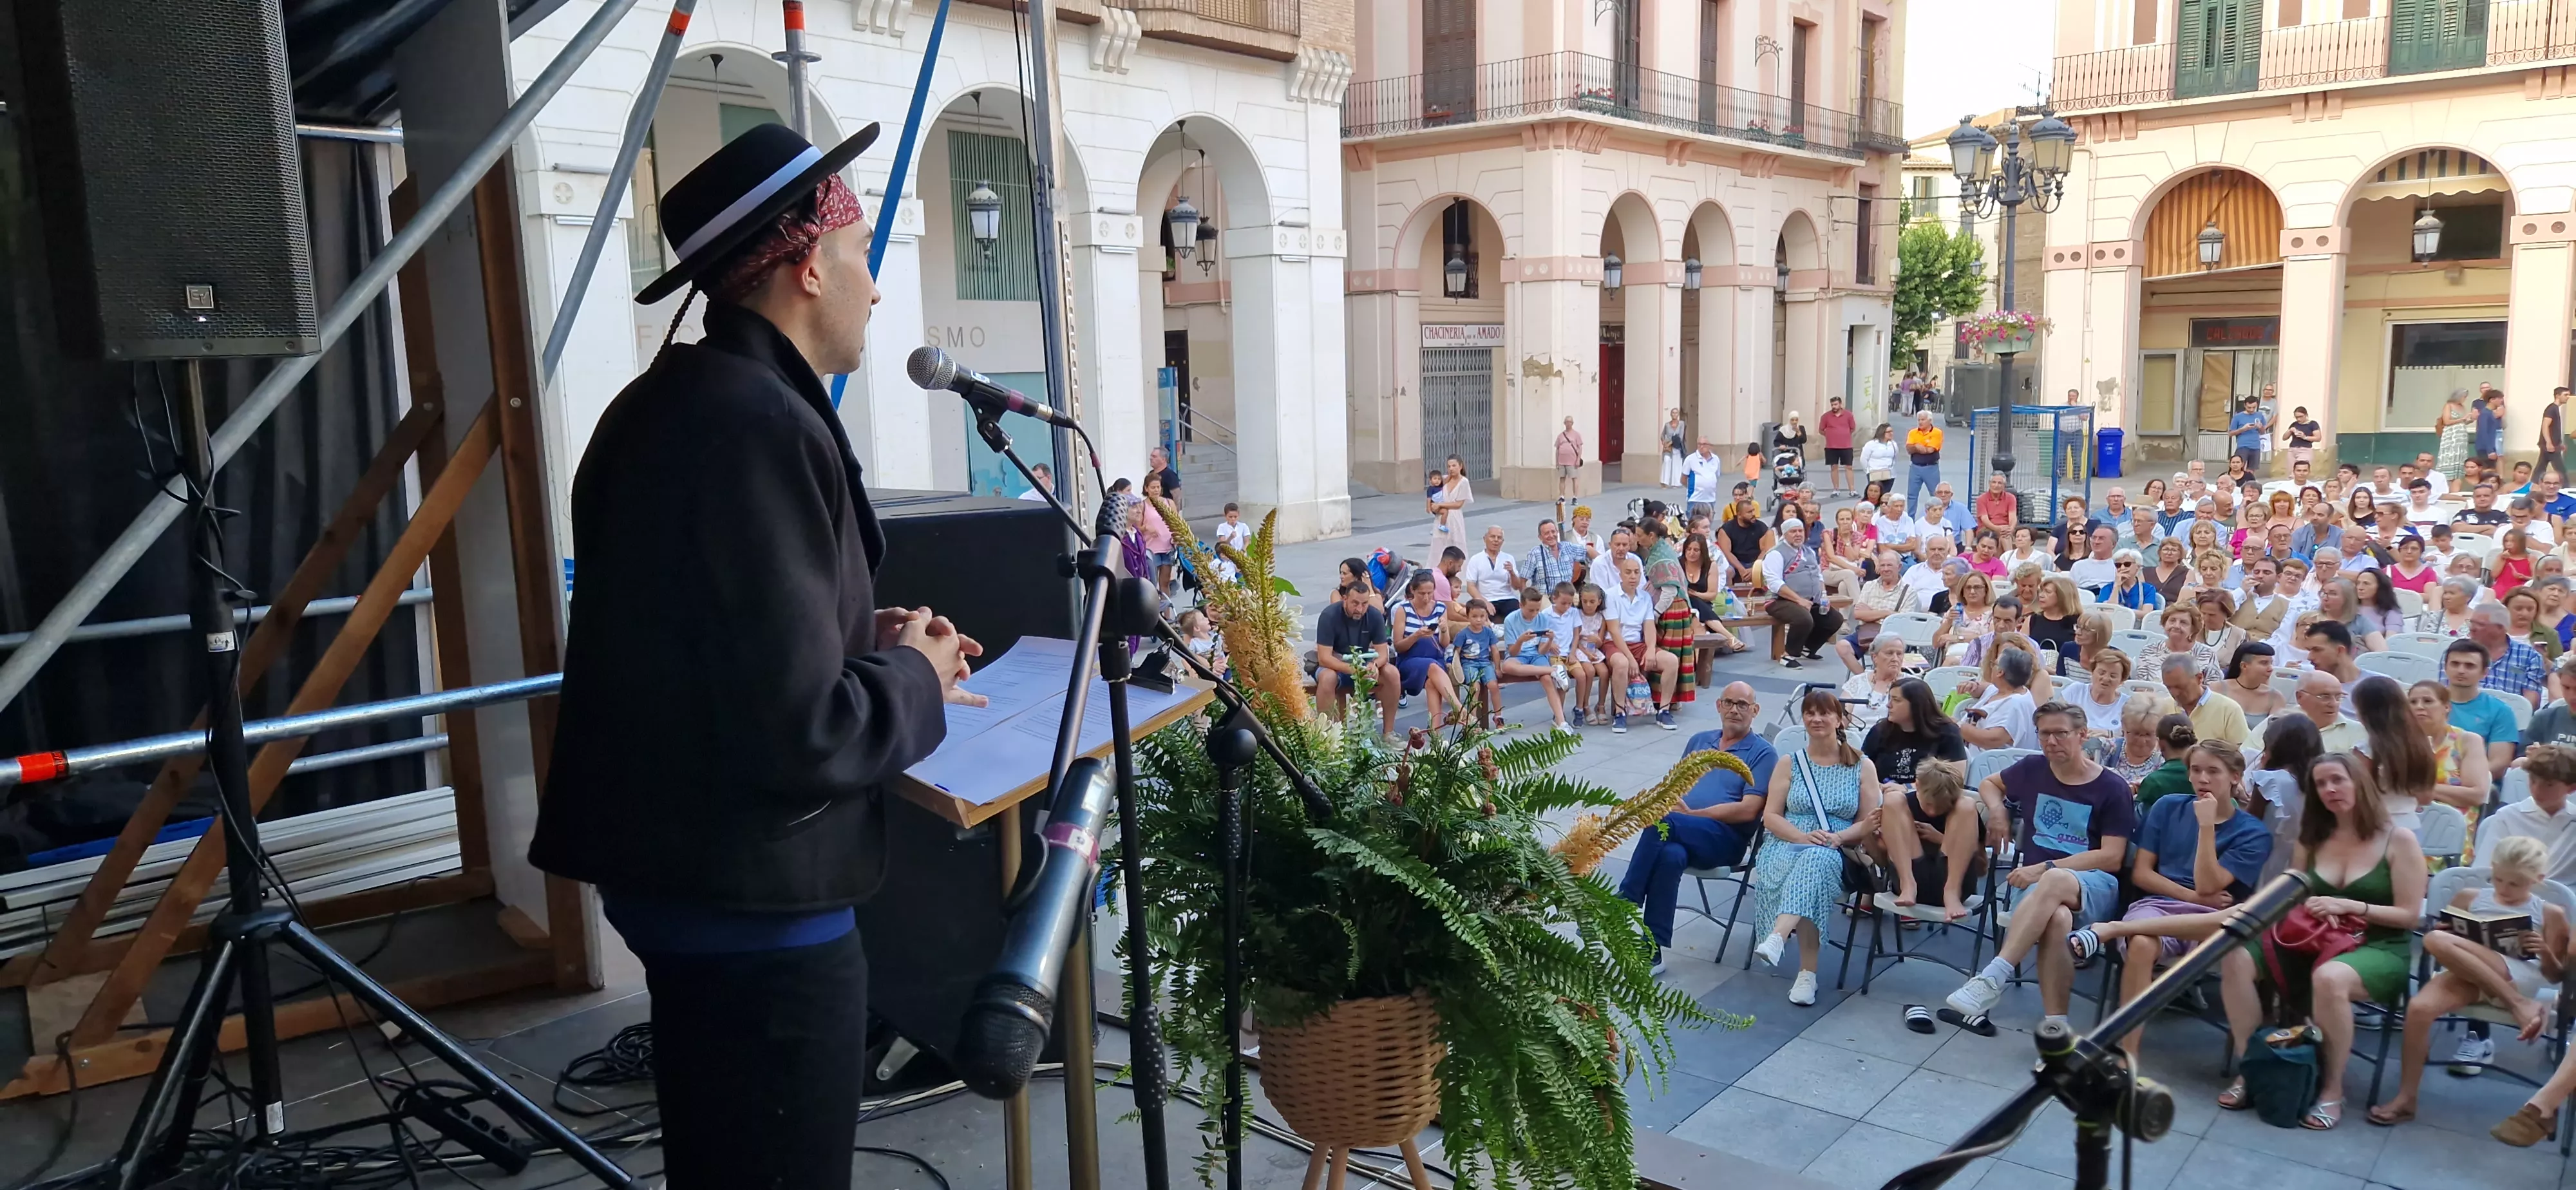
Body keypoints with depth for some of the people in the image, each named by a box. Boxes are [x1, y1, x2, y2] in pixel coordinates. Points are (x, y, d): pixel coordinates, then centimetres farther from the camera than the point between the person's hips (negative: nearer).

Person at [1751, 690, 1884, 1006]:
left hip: (1838, 852, -1)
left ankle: (1778, 938, -58)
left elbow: (1869, 823, 5)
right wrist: (1804, 836, -12)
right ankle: (1807, 972, -43)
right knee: (1810, 867, -37)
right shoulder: (1789, 764, 15)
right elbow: (1770, 817, 8)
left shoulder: (1863, 767, 12)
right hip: (1789, 844, 1)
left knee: (1817, 860, -40)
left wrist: (1836, 838, -15)